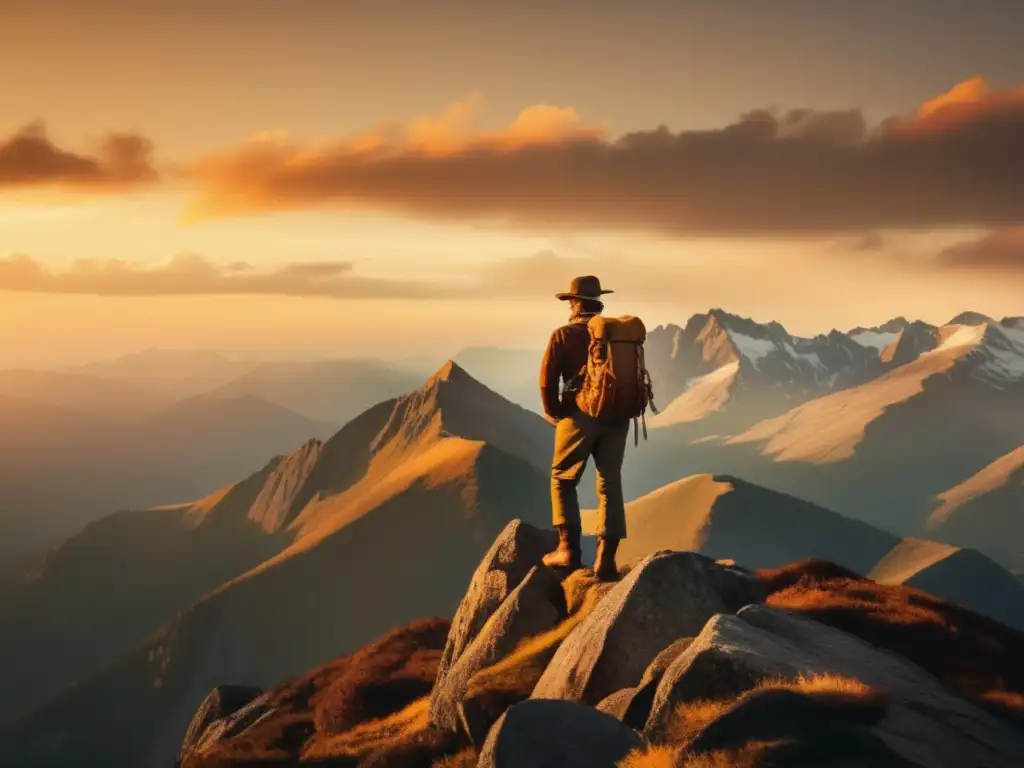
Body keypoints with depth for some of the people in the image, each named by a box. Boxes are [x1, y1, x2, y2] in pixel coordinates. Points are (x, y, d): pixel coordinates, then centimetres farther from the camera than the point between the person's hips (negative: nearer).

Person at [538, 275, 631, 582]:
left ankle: (568, 549, 4)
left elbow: (547, 380, -7)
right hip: (617, 417, 3)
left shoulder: (564, 335, -3)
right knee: (610, 485, 6)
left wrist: (554, 413, 8)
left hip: (580, 415, -3)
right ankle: (606, 559, 0)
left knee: (562, 480, 12)